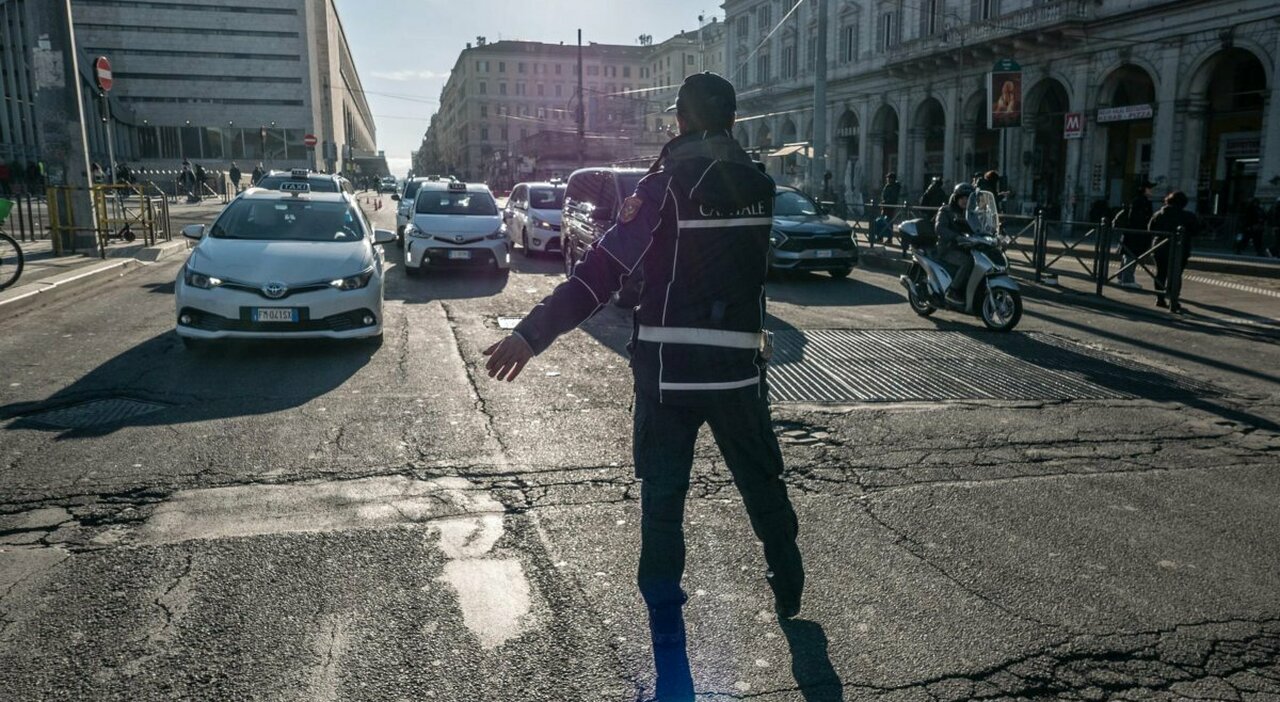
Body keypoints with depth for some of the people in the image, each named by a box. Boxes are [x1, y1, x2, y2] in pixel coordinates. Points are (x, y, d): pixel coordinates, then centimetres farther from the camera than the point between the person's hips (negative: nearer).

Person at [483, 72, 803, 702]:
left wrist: (532, 334, -22)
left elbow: (604, 269, -19)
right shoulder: (758, 183, 6)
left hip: (668, 368, -4)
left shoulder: (668, 183, -9)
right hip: (740, 365, 4)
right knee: (762, 482, 22)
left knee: (662, 505, 3)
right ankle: (788, 591, 43)